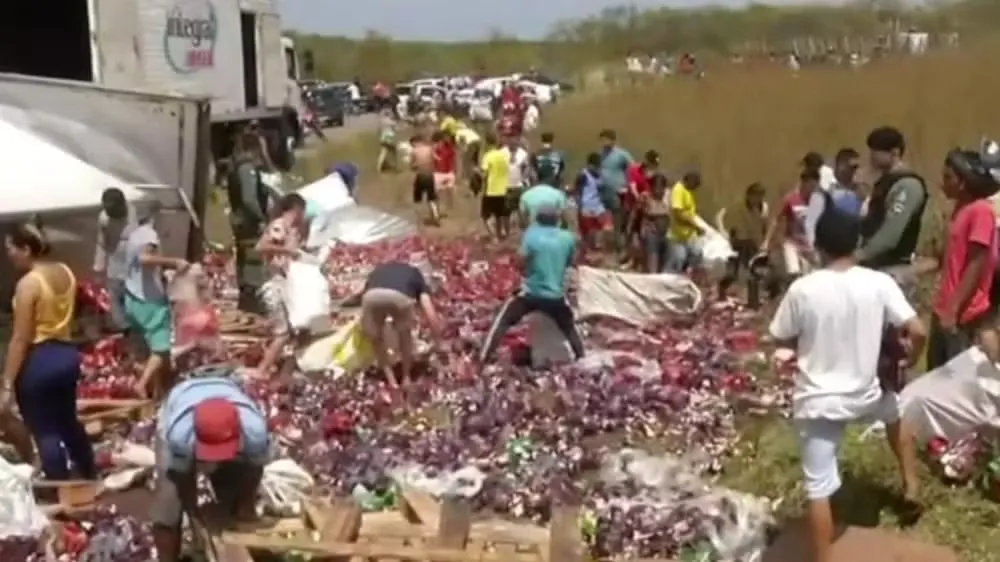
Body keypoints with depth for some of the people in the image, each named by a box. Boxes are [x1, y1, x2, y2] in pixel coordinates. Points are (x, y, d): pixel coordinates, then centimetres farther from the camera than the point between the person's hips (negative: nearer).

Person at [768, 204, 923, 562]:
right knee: (894, 409, 38)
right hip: (864, 394, 2)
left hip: (817, 401, -2)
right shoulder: (879, 283, -11)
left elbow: (783, 340, -3)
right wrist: (910, 357, 10)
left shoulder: (802, 289, -14)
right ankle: (911, 487, 42)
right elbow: (918, 332, -12)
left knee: (819, 490, 3)